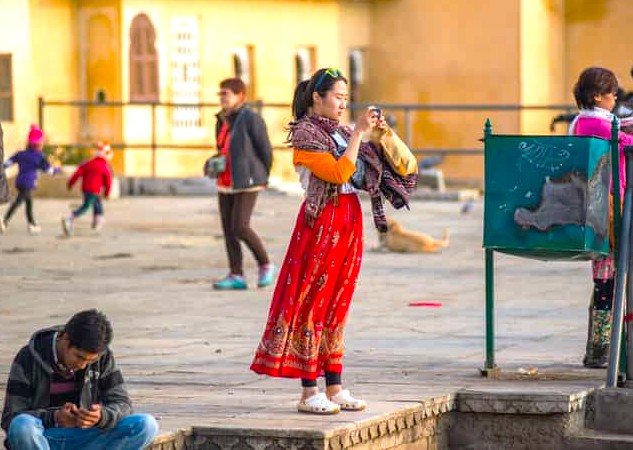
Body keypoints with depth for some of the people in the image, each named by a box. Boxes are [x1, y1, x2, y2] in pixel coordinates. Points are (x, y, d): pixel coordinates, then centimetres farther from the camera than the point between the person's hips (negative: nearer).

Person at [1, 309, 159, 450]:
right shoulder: (28, 359, -10)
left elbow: (122, 404, -1)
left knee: (147, 425, -20)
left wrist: (101, 416, -26)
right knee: (22, 426, -40)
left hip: (83, 437, 3)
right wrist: (55, 417, -29)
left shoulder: (102, 358, -1)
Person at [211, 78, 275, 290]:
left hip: (247, 182, -8)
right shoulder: (222, 121, 10)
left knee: (240, 227, -14)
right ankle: (236, 276, 3)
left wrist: (262, 179, 2)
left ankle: (265, 265, 5)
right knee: (228, 228, 1)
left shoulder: (251, 119, -13)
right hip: (226, 183, 8)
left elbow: (265, 150, -7)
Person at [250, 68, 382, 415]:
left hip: (348, 222, 8)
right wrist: (358, 133, -17)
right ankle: (309, 392, -4)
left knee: (336, 306, 10)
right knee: (313, 302, -5)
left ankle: (334, 388, 13)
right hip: (322, 222, -8)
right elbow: (338, 172, -19)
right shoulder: (305, 134, -8)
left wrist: (380, 134, 4)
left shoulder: (340, 133, 16)